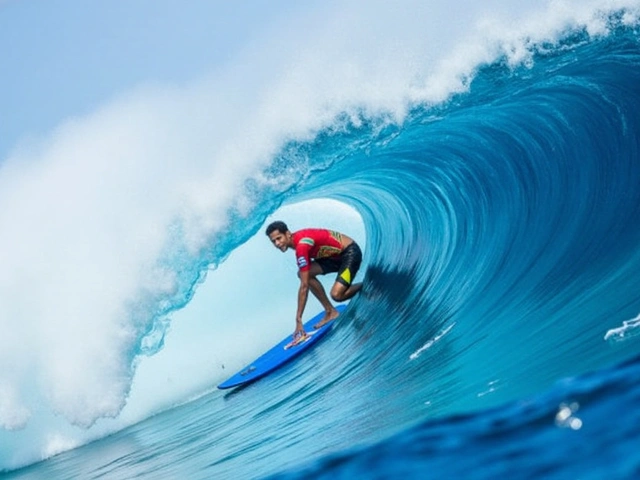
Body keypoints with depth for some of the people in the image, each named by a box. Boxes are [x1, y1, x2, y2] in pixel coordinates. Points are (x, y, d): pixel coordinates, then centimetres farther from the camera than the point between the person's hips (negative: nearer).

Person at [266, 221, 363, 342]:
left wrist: (298, 320, -26)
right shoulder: (296, 239, -2)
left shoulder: (302, 245, -29)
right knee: (304, 274, -5)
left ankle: (365, 287, 5)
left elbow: (304, 286, -29)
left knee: (337, 294, -25)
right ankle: (330, 311, 3)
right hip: (336, 254, 9)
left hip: (350, 253, -9)